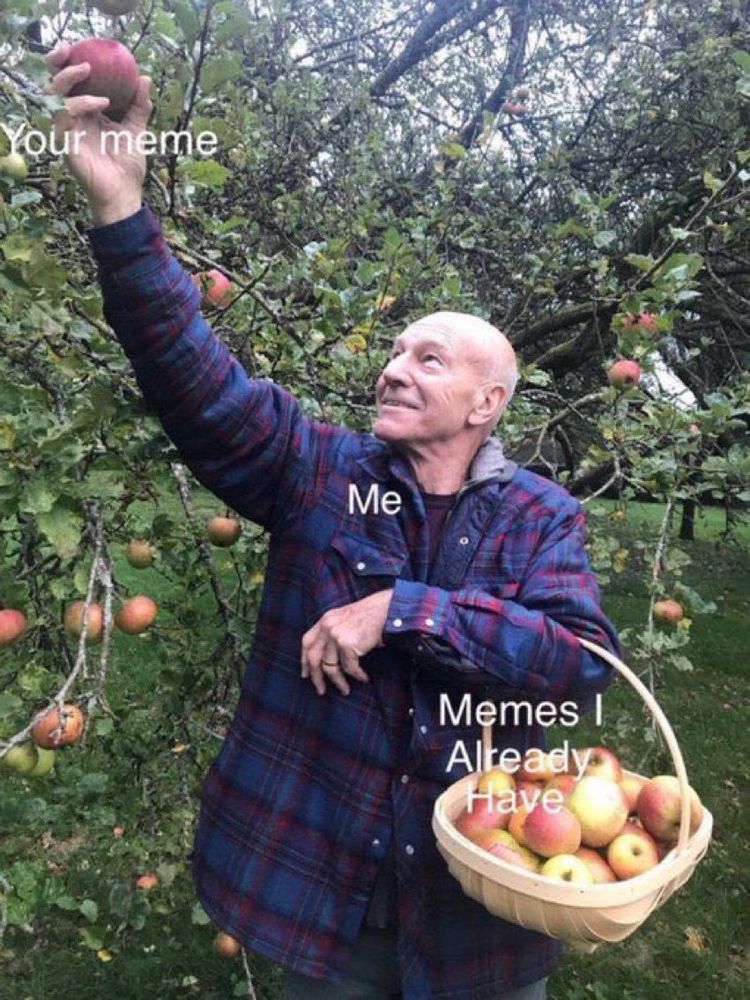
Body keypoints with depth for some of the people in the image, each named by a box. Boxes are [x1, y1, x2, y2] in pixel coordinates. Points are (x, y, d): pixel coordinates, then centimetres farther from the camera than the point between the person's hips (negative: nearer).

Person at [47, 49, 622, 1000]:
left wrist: (401, 611, -27)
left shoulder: (543, 517, -7)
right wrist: (121, 212, -33)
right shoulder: (318, 471, -8)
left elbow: (585, 659, -20)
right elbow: (198, 385, -21)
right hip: (319, 869, 1)